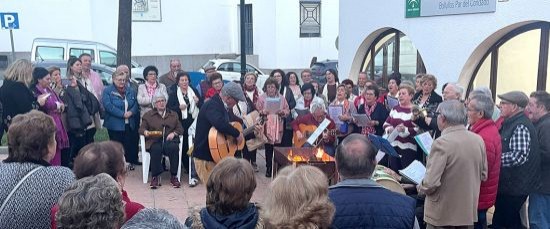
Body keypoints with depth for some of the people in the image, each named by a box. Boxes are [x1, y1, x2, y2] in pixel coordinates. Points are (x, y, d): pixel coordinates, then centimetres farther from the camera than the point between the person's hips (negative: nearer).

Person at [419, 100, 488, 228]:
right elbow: (483, 175, 11)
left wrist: (420, 188, -3)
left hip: (442, 215, -6)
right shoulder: (478, 140, -1)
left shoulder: (442, 143, -22)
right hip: (469, 212, 6)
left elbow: (430, 183, -23)